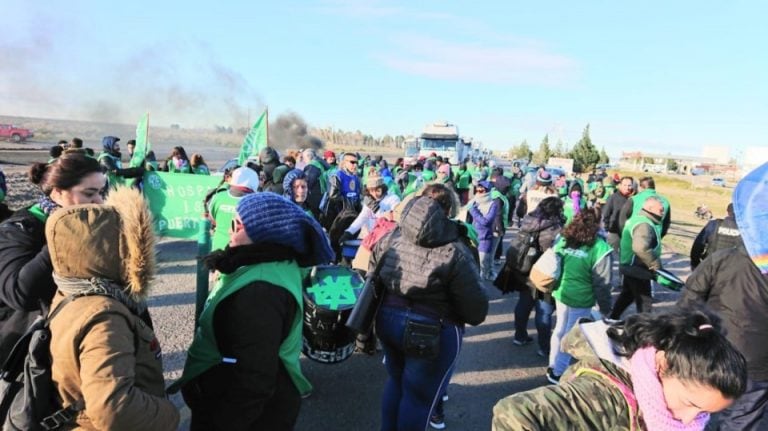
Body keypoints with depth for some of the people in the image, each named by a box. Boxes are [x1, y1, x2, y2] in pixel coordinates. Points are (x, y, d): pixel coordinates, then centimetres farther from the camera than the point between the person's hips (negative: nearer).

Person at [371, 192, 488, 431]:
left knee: (395, 381, 27)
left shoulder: (390, 238, -3)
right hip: (432, 332, -6)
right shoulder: (455, 252, -19)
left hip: (387, 320, 6)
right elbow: (476, 308, -14)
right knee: (419, 396, 14)